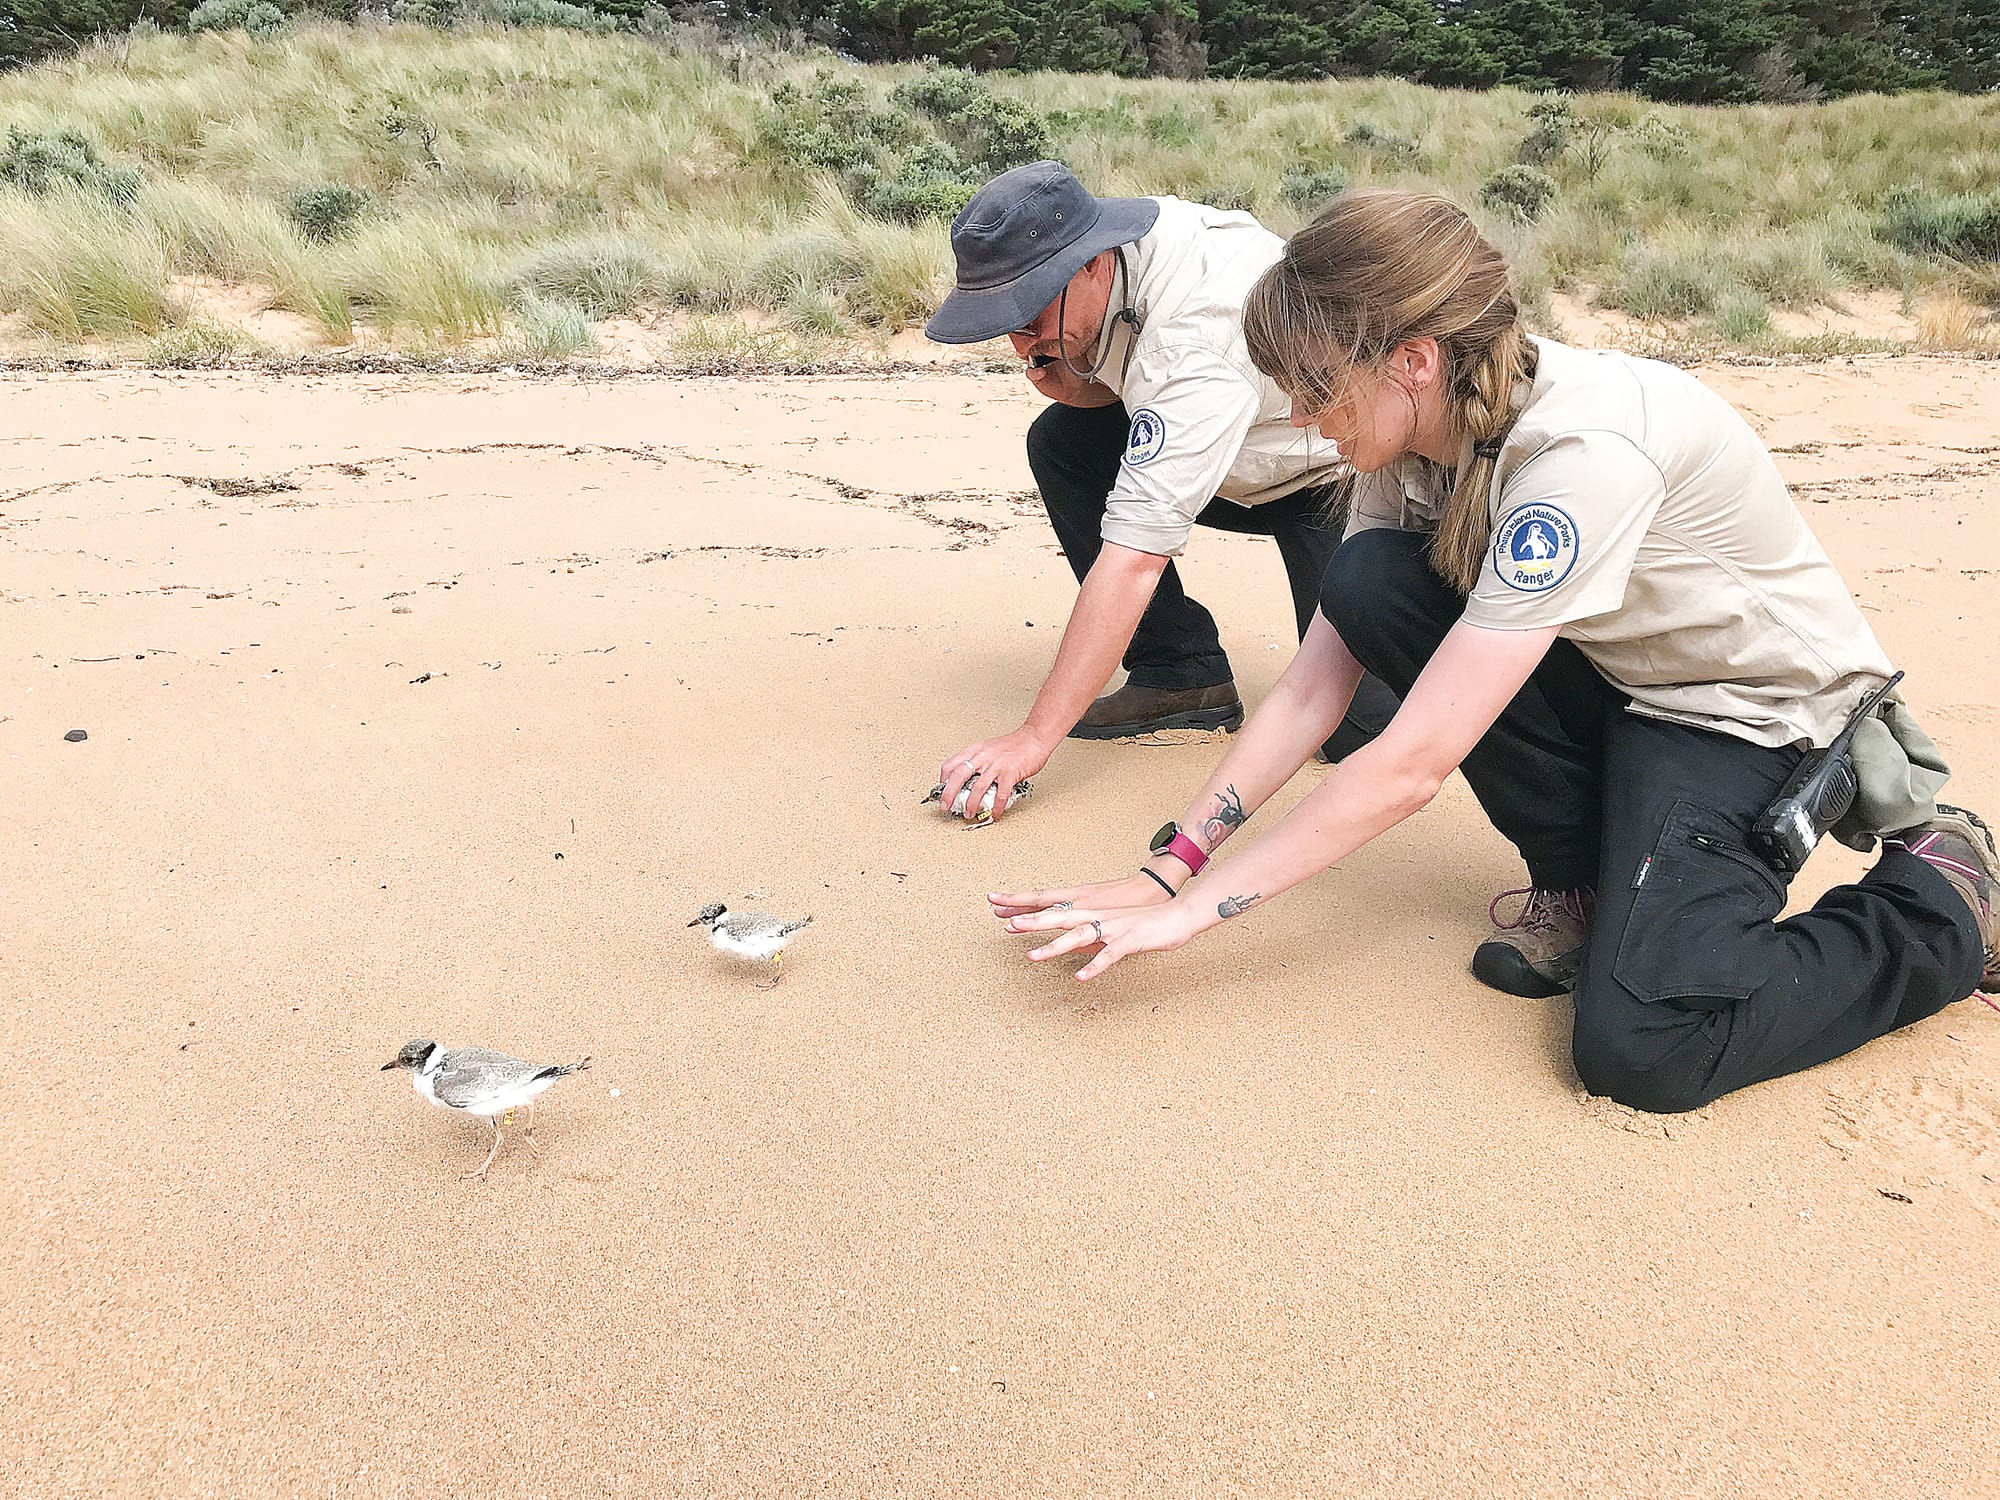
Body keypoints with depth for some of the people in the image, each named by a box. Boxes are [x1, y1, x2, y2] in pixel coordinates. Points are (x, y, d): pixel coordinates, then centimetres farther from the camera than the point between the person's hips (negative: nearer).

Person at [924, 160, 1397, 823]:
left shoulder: (1195, 335, -37)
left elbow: (1135, 557, -41)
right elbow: (1121, 388, 7)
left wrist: (1034, 738, -41)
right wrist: (1067, 381, -19)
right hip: (1247, 460, 8)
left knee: (1360, 724, -20)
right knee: (1059, 441, -9)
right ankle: (1183, 675, -4)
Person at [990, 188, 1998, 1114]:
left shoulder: (1582, 449, -34)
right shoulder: (1417, 438, -10)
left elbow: (1412, 763, -34)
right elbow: (1314, 688, -8)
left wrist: (1193, 910, -29)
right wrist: (1170, 870, -14)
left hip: (1753, 709, -7)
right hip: (1610, 676, 7)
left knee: (1639, 1044, -27)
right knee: (1370, 584, -18)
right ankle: (1584, 884, 0)